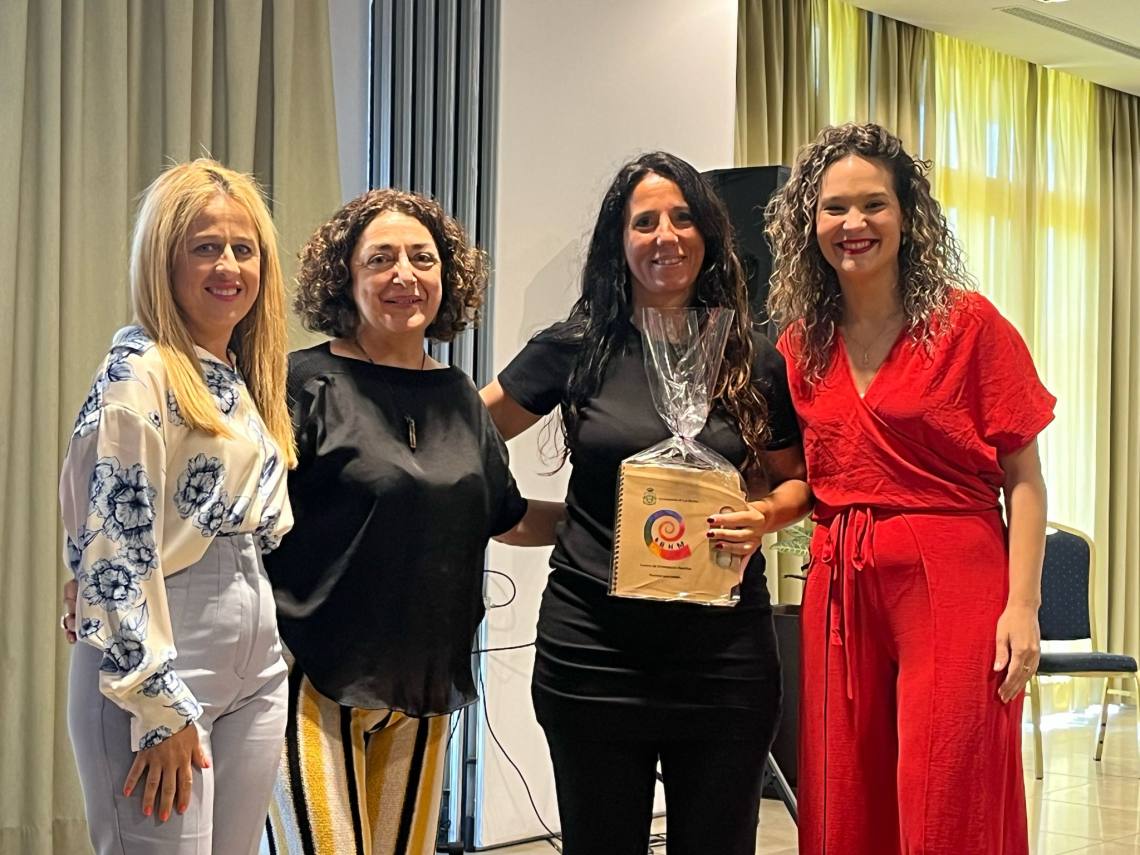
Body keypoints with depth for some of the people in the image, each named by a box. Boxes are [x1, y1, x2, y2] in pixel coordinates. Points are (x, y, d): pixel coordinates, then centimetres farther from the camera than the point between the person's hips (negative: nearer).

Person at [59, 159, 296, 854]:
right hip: (154, 662, -8)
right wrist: (160, 708, -18)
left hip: (255, 664, 8)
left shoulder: (242, 378, 14)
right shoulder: (141, 371, -11)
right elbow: (119, 546, -17)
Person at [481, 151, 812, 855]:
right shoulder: (578, 348, 1)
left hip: (724, 648, 1)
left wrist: (764, 517, -8)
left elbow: (797, 479, 12)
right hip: (595, 647, -1)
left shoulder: (754, 360, 4)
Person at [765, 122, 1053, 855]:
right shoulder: (802, 343, 11)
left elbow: (1023, 479, -4)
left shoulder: (967, 323, -3)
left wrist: (1022, 606, -13)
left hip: (952, 585, -5)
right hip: (839, 592, 5)